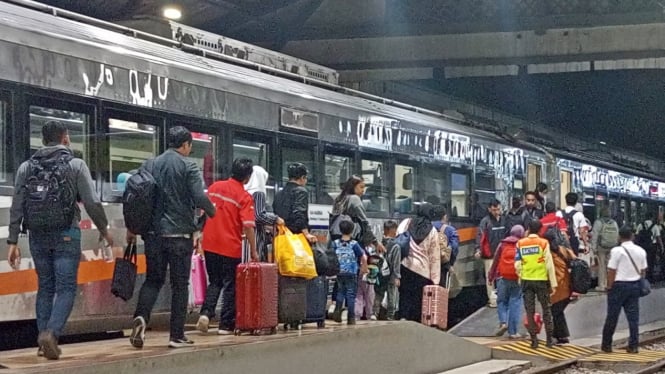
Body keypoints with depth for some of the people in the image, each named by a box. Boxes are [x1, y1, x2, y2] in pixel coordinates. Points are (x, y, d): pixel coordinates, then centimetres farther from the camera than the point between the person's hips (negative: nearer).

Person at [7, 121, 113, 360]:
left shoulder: (26, 167, 7)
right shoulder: (76, 165, -2)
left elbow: (16, 208, 3)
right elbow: (92, 203, -5)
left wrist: (12, 242, 5)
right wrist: (104, 229, 9)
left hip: (37, 236, 4)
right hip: (66, 234, -4)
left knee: (45, 287, 14)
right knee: (66, 288, -1)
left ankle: (43, 340, 11)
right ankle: (51, 332, -21)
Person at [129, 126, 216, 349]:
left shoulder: (151, 164, 7)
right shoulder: (188, 166, -7)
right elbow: (200, 198, -15)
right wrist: (212, 211, 7)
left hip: (154, 233, 4)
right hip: (180, 234, -4)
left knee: (153, 280, 13)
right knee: (180, 284, 5)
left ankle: (141, 317, -13)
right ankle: (177, 335, 5)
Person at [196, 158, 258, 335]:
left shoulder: (214, 187, 4)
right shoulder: (244, 197, -11)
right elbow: (248, 226, -15)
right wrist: (253, 251, -8)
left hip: (210, 244, 4)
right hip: (231, 247, -4)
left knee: (214, 282, 17)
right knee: (230, 286, 8)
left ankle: (206, 313, -3)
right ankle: (226, 325, 8)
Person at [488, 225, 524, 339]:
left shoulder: (503, 244, 7)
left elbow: (495, 261, 7)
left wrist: (491, 277, 12)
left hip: (503, 278, 1)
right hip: (517, 279, -1)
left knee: (502, 301, 14)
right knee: (515, 303, 3)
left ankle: (503, 322, -9)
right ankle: (512, 331, 3)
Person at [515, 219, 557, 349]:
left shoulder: (520, 244, -1)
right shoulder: (543, 243, -6)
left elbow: (517, 265, -3)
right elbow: (549, 265, -8)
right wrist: (553, 284, -3)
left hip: (526, 280, 1)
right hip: (541, 280, -1)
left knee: (530, 311, 7)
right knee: (546, 309, 10)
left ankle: (534, 339, 6)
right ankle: (549, 339, 9)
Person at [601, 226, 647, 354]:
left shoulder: (617, 251, -11)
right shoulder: (641, 251, 5)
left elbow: (611, 271, -12)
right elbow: (643, 270, 8)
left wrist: (609, 286, -4)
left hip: (619, 285, -4)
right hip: (635, 285, 4)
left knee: (612, 316, 4)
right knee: (633, 316, 6)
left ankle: (606, 345, 11)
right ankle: (633, 346, 5)